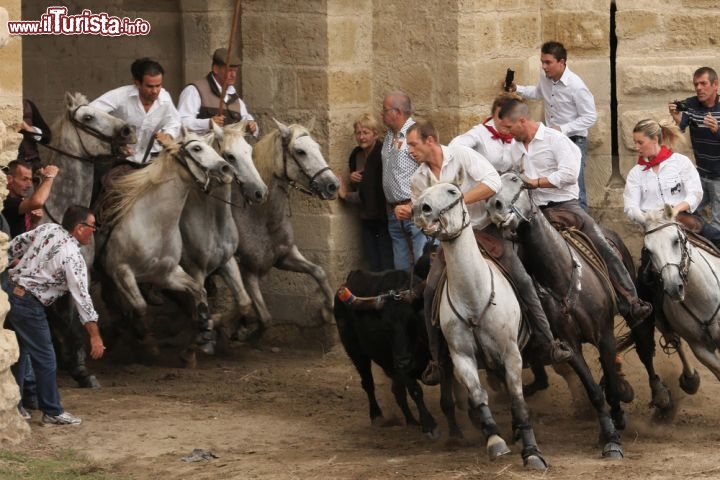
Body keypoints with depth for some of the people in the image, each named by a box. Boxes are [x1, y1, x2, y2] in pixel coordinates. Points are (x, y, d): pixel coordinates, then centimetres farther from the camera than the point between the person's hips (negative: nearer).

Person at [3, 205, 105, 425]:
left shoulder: (48, 229, 3)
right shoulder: (73, 257, -16)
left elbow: (15, 244, 11)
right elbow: (82, 297, -17)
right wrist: (95, 336, -14)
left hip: (8, 289, 8)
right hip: (27, 304, -8)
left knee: (17, 354, 18)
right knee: (45, 359, 4)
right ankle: (52, 412, 12)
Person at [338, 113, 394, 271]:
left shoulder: (382, 155, -18)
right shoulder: (357, 154, 8)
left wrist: (345, 195, -7)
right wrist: (352, 178, -2)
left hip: (383, 218, -8)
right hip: (367, 218, 8)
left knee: (387, 266, -6)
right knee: (373, 266, 12)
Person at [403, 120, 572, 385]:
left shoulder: (462, 155, -14)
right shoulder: (419, 178, -1)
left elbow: (493, 183, -26)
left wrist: (458, 200, -30)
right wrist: (405, 212, -11)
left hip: (485, 229, -3)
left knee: (522, 280, -12)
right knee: (431, 290, -14)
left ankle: (549, 344, -2)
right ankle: (437, 360, -3)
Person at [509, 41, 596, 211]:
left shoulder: (575, 85, -21)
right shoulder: (545, 78, -1)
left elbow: (590, 117, -17)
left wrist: (563, 129, -23)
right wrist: (517, 89, 8)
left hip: (573, 141, -7)